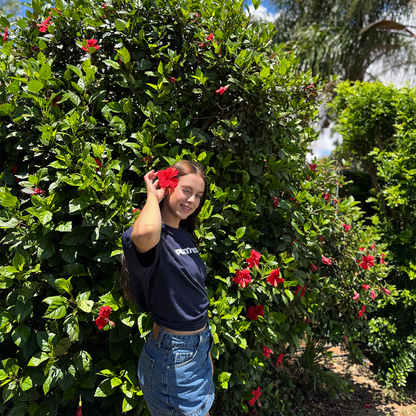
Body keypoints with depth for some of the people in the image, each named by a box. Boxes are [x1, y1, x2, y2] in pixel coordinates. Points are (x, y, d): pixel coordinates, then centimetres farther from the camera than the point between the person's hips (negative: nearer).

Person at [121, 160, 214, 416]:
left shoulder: (186, 236, 6)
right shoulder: (155, 237, -21)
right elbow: (145, 232, -49)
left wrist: (207, 351, 16)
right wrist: (153, 195, -27)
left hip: (200, 348, 8)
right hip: (173, 355, -8)